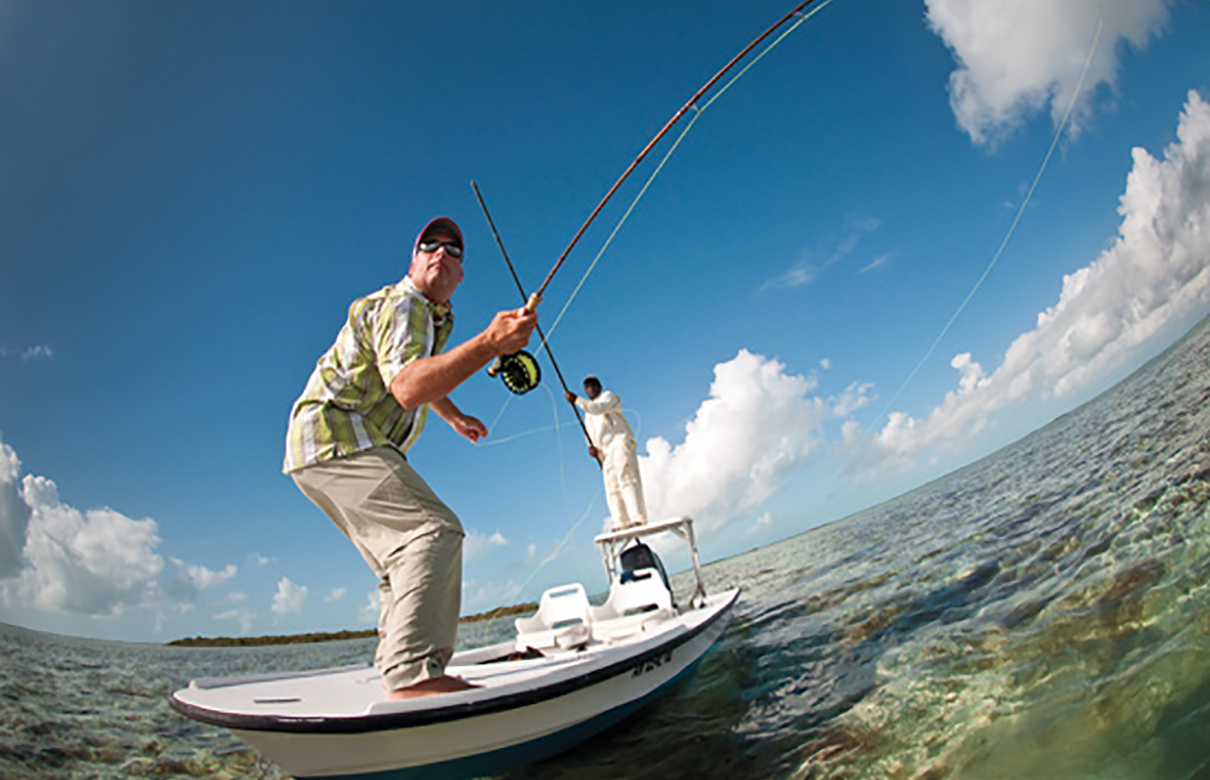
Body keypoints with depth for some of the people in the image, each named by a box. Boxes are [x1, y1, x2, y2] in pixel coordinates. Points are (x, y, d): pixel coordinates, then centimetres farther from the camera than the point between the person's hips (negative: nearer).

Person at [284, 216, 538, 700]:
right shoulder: (400, 305, -12)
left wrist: (454, 416, 49)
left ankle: (401, 673, 18)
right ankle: (413, 673, -36)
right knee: (434, 531, -27)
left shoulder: (435, 316, 20)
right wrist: (489, 343, -42)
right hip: (334, 439, -11)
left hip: (356, 448, 11)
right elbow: (407, 388, -33)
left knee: (407, 563, 13)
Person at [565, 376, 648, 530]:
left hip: (620, 443, -8)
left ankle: (638, 518, -28)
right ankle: (622, 522, -6)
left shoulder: (608, 396, 7)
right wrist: (592, 447, -1)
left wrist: (577, 400, -22)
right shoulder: (588, 414, 28)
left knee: (626, 479, -20)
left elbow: (598, 408, -15)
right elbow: (591, 435, 21)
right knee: (612, 487, -2)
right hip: (605, 452, 8)